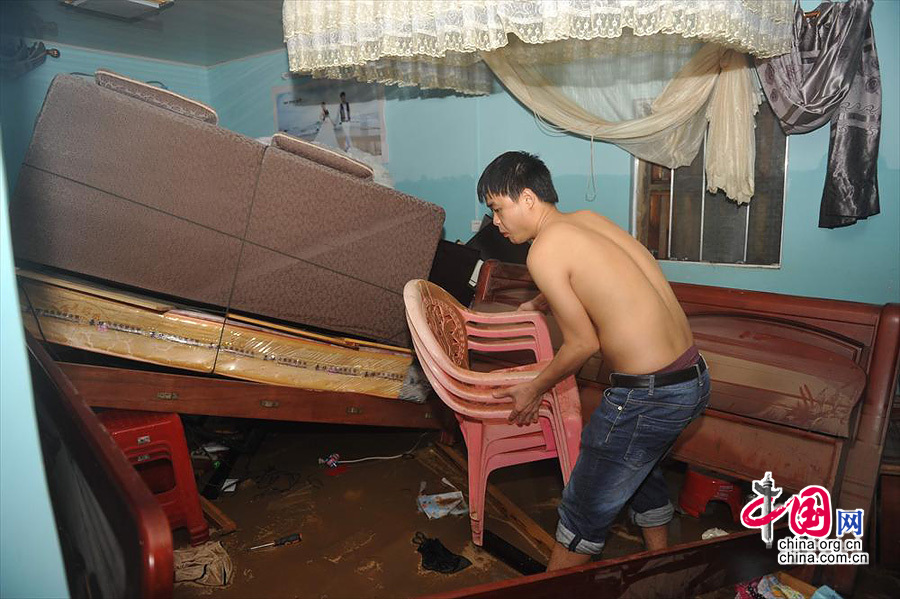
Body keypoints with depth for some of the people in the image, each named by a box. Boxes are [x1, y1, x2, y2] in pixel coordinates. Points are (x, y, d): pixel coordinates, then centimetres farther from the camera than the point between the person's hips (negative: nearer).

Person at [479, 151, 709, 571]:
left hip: (648, 395, -9)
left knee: (586, 509, 9)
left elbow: (583, 344, -10)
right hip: (694, 377, 9)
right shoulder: (587, 218, 10)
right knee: (642, 469, 33)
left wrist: (533, 390, 5)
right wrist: (535, 304, 47)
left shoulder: (544, 250, -15)